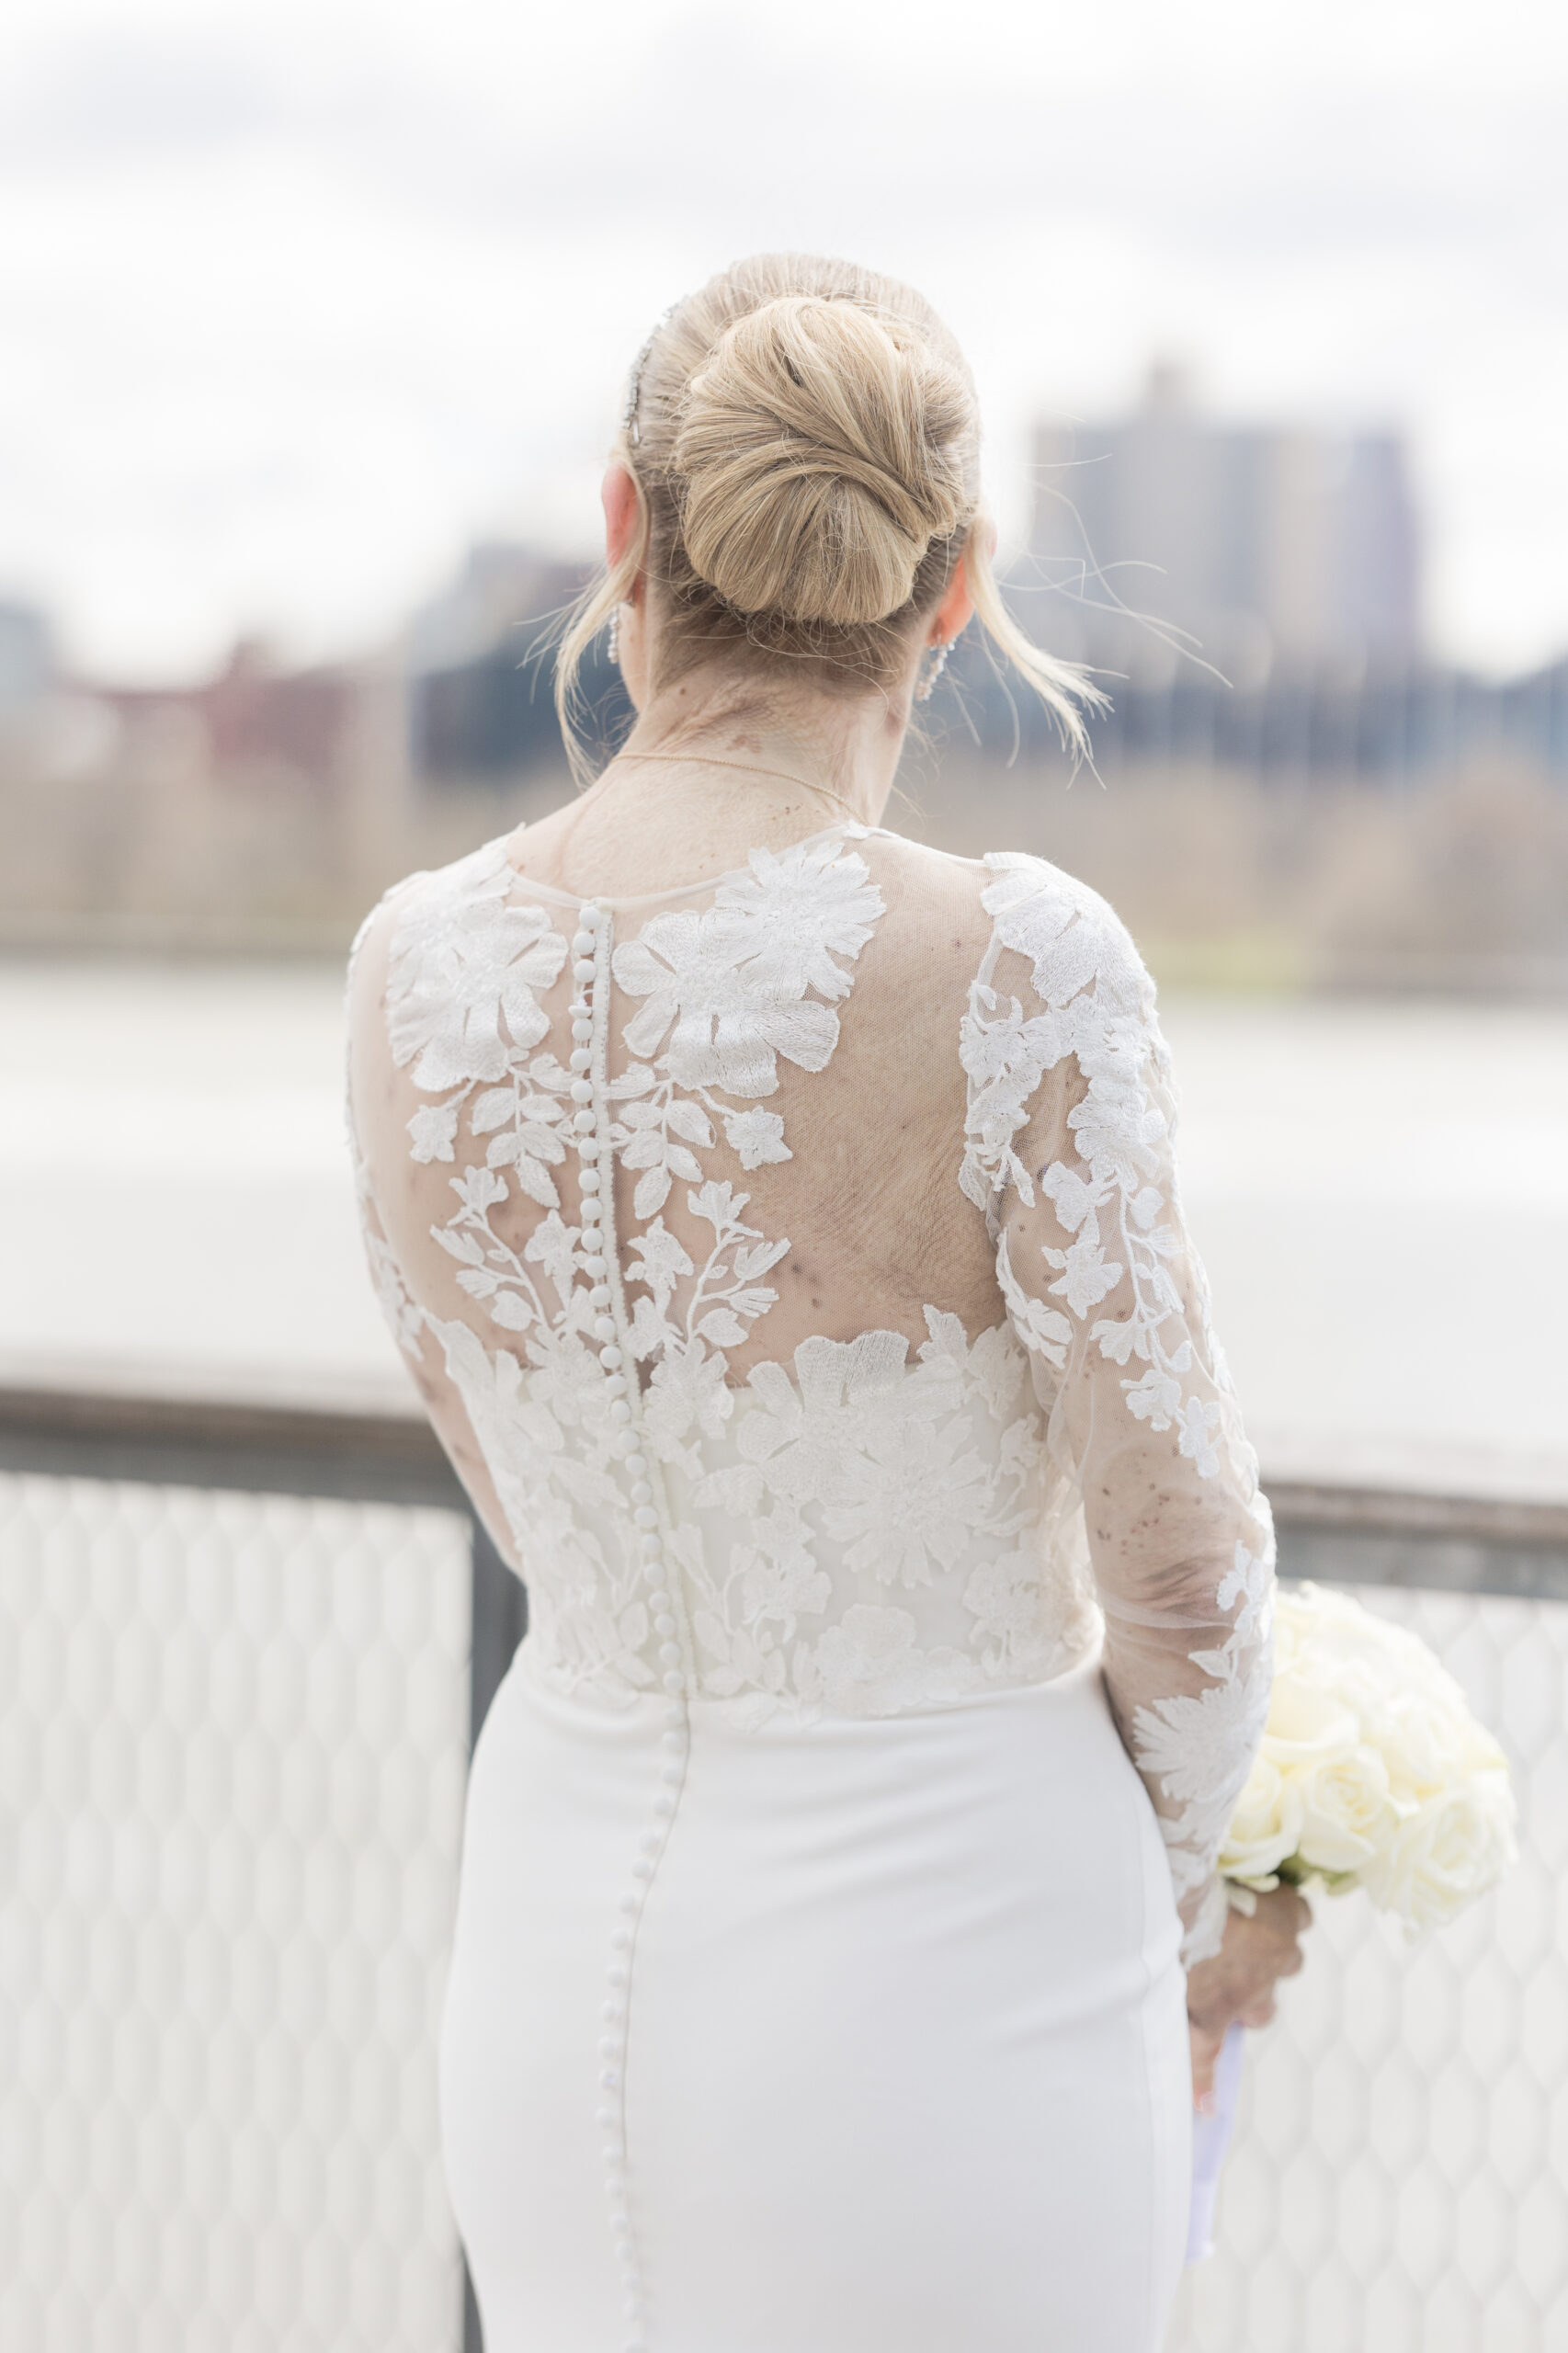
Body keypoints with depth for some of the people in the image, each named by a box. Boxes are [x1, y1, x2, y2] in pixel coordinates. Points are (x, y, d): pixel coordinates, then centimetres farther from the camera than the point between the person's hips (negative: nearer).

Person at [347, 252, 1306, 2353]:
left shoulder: (420, 968, -6)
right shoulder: (1013, 974, -21)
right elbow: (1178, 1555, -12)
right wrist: (1183, 1896, 8)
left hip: (566, 1940, 5)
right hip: (943, 1967, -4)